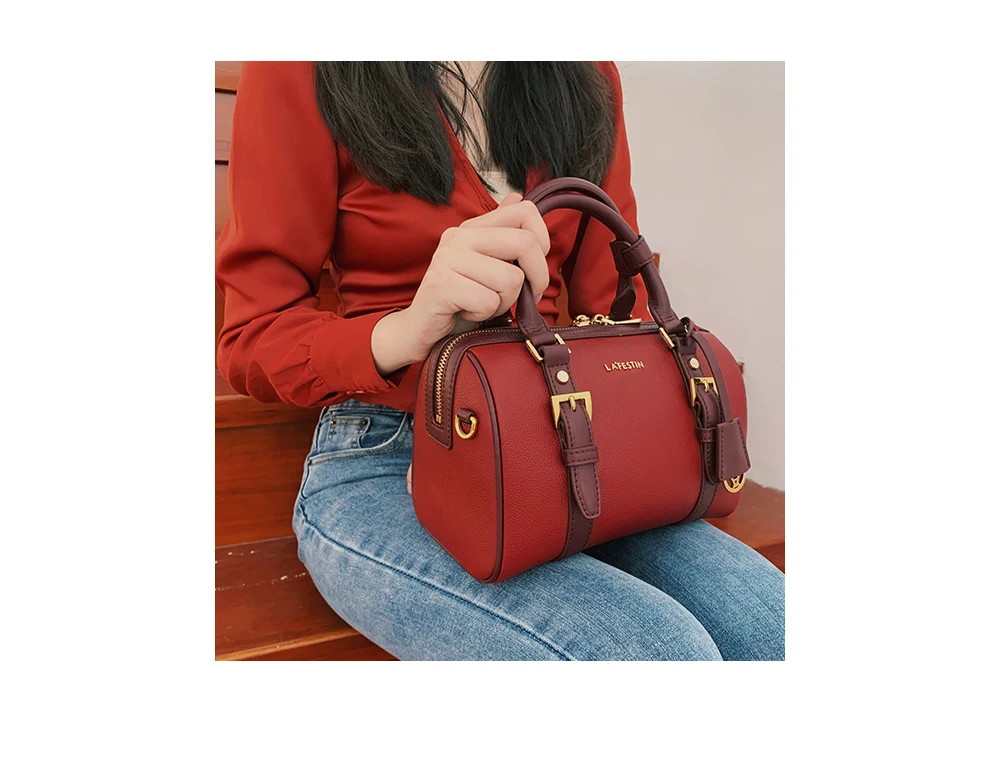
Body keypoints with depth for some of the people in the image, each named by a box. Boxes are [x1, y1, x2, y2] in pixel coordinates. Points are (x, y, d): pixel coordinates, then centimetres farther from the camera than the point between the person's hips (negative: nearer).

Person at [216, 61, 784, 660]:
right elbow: (253, 337, -3)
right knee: (664, 650, -29)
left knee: (775, 627, -18)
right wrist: (408, 333, -24)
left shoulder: (589, 78, 10)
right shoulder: (302, 73, -2)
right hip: (382, 460, -4)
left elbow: (615, 311, 12)